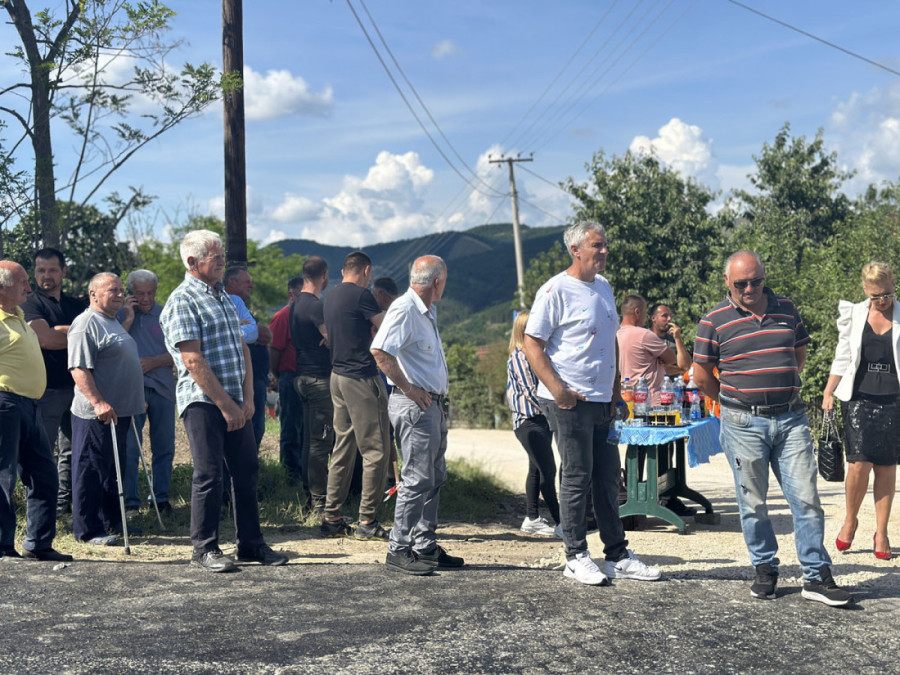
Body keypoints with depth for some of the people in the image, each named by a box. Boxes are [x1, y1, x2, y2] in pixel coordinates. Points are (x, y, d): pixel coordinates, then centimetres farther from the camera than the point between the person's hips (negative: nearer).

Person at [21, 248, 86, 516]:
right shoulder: (30, 303, -2)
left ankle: (65, 502, 20)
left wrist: (61, 330, -11)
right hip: (47, 389, -6)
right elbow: (44, 338, -16)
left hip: (75, 386, 6)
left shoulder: (75, 305, 17)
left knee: (71, 449, 11)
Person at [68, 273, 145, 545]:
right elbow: (79, 368, -22)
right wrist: (98, 403, -29)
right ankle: (88, 530, 3)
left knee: (114, 471, 17)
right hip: (97, 414, -10)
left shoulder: (113, 322, 19)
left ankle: (113, 522, 26)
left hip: (120, 411, 10)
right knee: (91, 472, -3)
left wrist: (137, 400, 28)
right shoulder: (86, 324, -14)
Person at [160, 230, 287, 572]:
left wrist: (247, 398, 4)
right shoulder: (182, 301, -10)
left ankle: (251, 544, 21)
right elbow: (193, 361, -16)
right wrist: (225, 404, -16)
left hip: (235, 402, 8)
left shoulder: (224, 296, 16)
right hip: (203, 402, -8)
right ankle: (205, 548, 10)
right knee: (209, 475, -2)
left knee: (247, 471, 11)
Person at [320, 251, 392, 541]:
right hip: (361, 377, -9)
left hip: (337, 375, 9)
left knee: (343, 447, 13)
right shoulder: (361, 294, -12)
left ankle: (332, 518, 15)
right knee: (376, 450, -3)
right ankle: (367, 521, -2)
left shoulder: (331, 295, 14)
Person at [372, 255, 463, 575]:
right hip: (414, 405, -10)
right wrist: (409, 389, -21)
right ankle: (399, 551, -3)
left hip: (432, 404, 10)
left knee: (435, 478, 13)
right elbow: (380, 351, -27)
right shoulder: (404, 309, -14)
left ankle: (425, 546, 21)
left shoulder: (427, 312, 18)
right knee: (417, 479, -9)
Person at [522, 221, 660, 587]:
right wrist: (558, 390, -19)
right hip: (569, 402, -8)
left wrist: (616, 389, 17)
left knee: (607, 477, 11)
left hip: (602, 401, 8)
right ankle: (576, 557, 10)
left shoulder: (604, 287, 14)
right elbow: (531, 345, -13)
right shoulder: (555, 290, -10)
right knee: (577, 478, -1)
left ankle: (618, 555, 19)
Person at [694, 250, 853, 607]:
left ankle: (817, 576, 6)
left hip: (791, 419, 3)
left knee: (806, 498, -1)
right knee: (753, 504, 5)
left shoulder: (786, 309, 9)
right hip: (743, 425, -2)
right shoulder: (714, 320, -2)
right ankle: (765, 570, 21)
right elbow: (701, 376, 2)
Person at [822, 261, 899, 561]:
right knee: (859, 464, -10)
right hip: (858, 398, 0)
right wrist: (828, 393, 7)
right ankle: (850, 520, 13)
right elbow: (842, 358, 12)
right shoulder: (853, 315, 6)